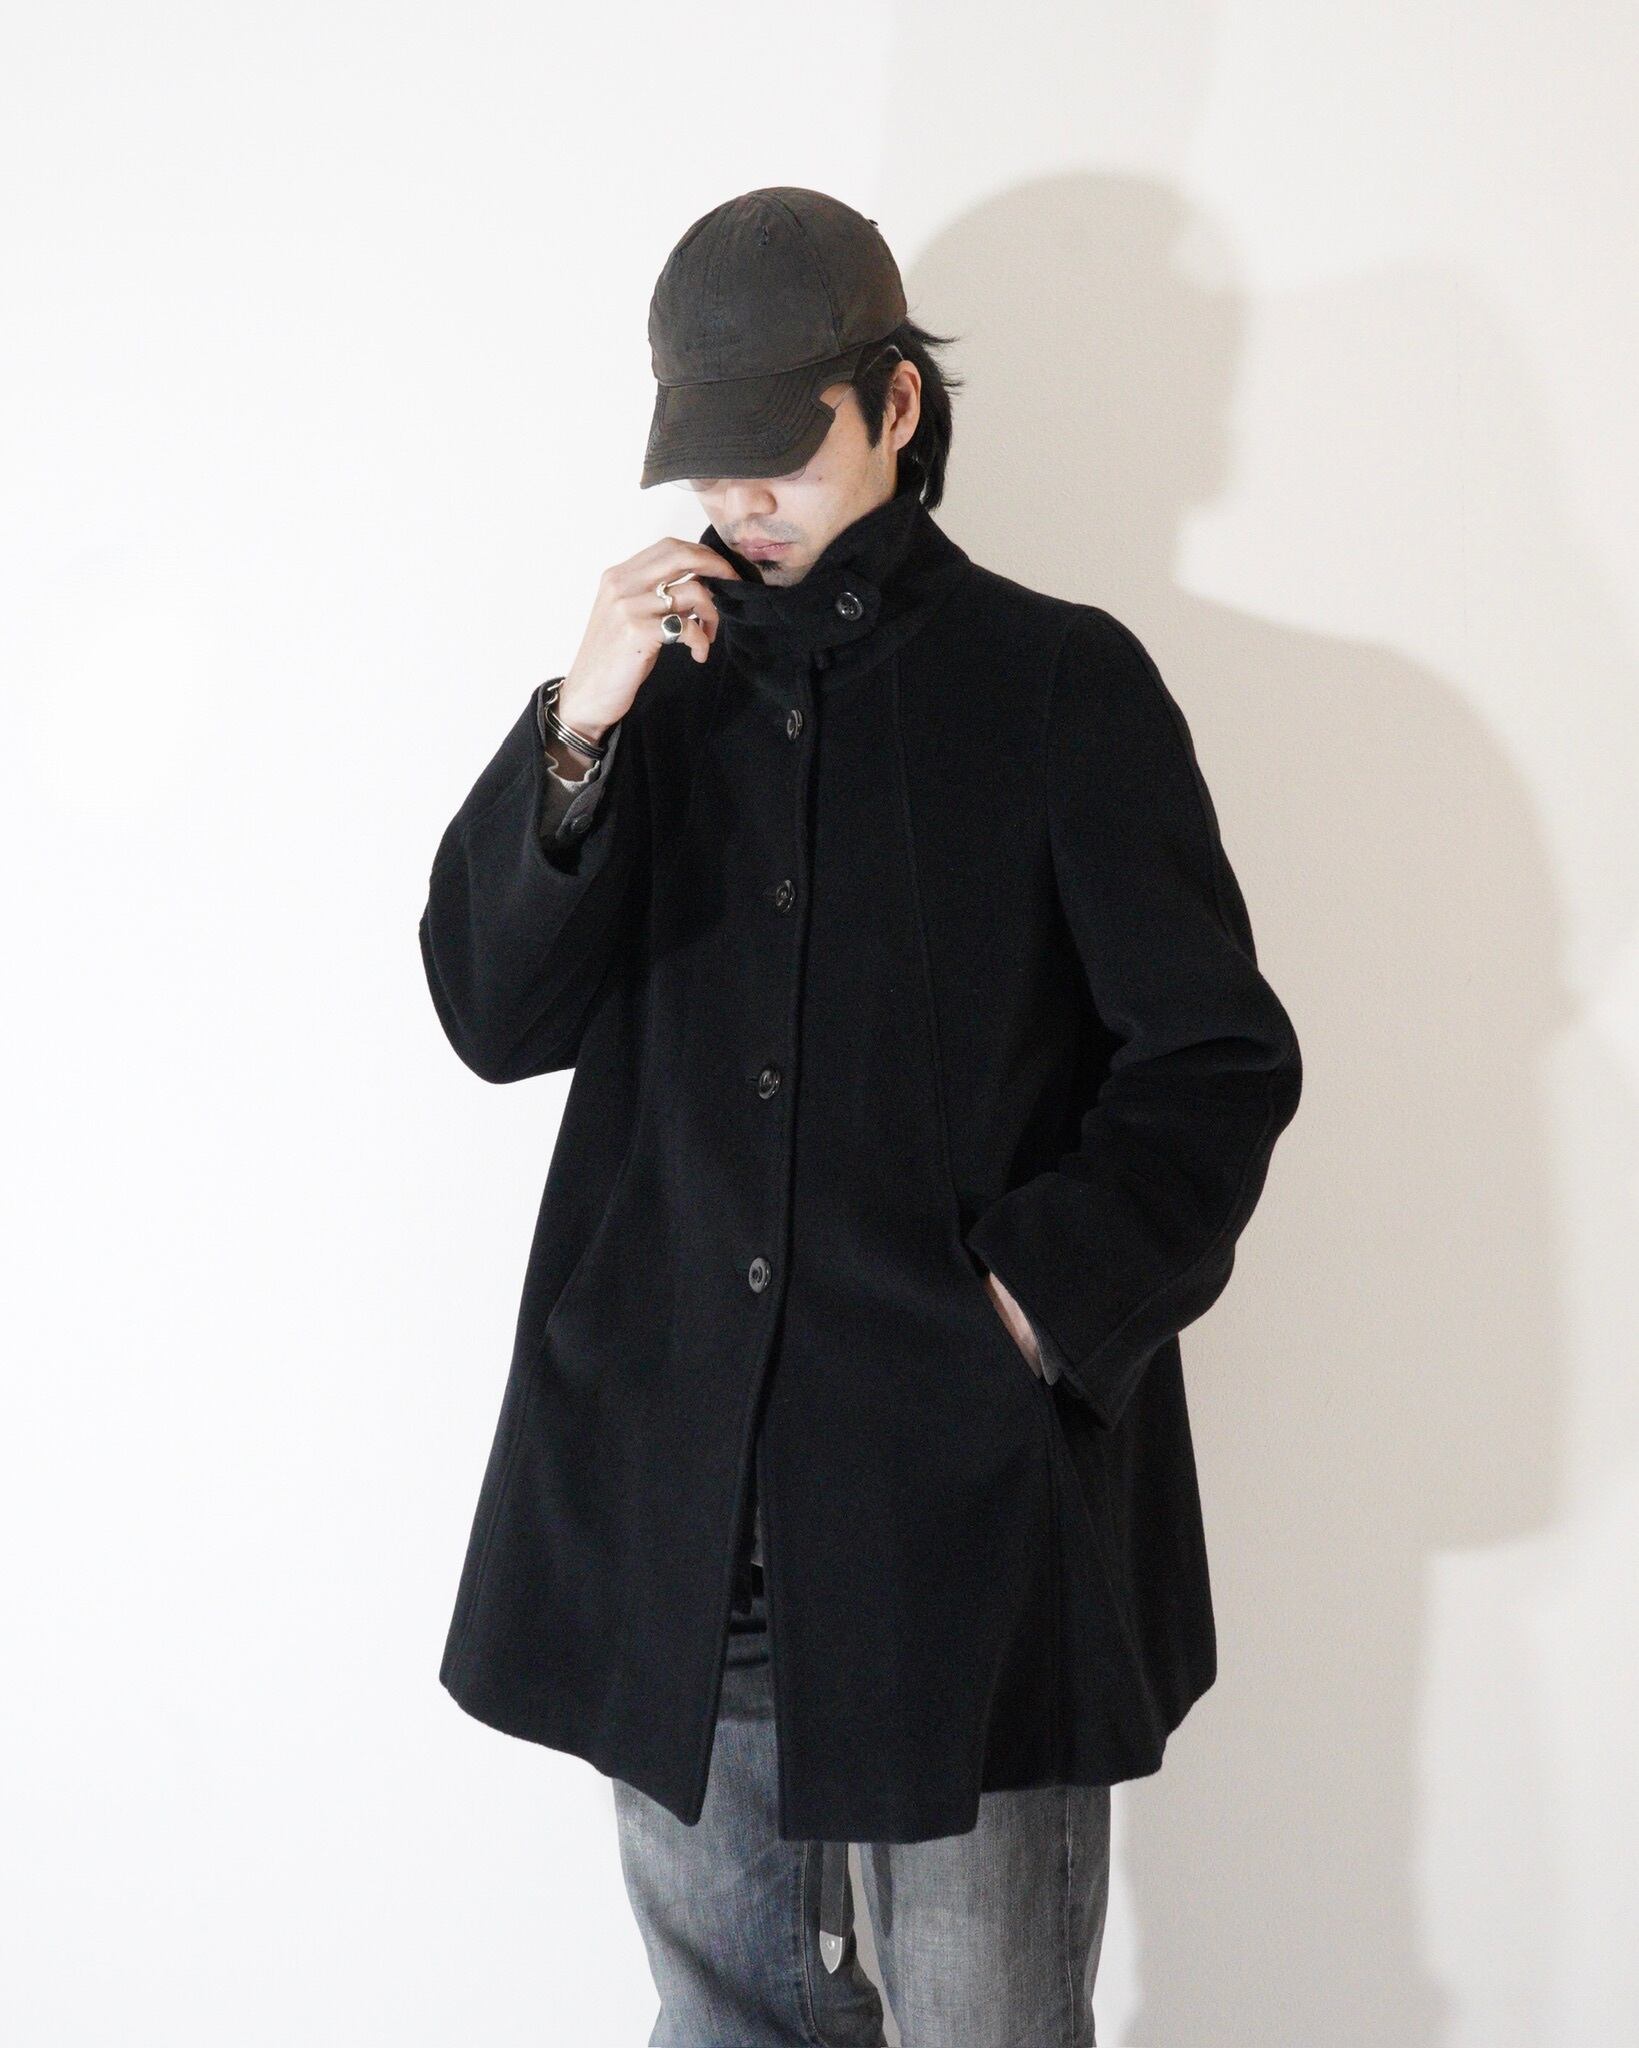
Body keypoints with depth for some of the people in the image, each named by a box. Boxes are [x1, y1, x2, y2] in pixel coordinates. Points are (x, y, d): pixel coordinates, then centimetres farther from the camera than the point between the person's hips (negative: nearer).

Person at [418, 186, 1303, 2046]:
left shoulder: (1060, 683, 0)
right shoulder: (656, 685, 11)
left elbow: (1217, 1060, -1)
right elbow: (492, 1016, 3)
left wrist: (1036, 1313, -10)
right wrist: (581, 733, -10)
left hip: (973, 1512, -3)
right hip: (673, 1504, 4)